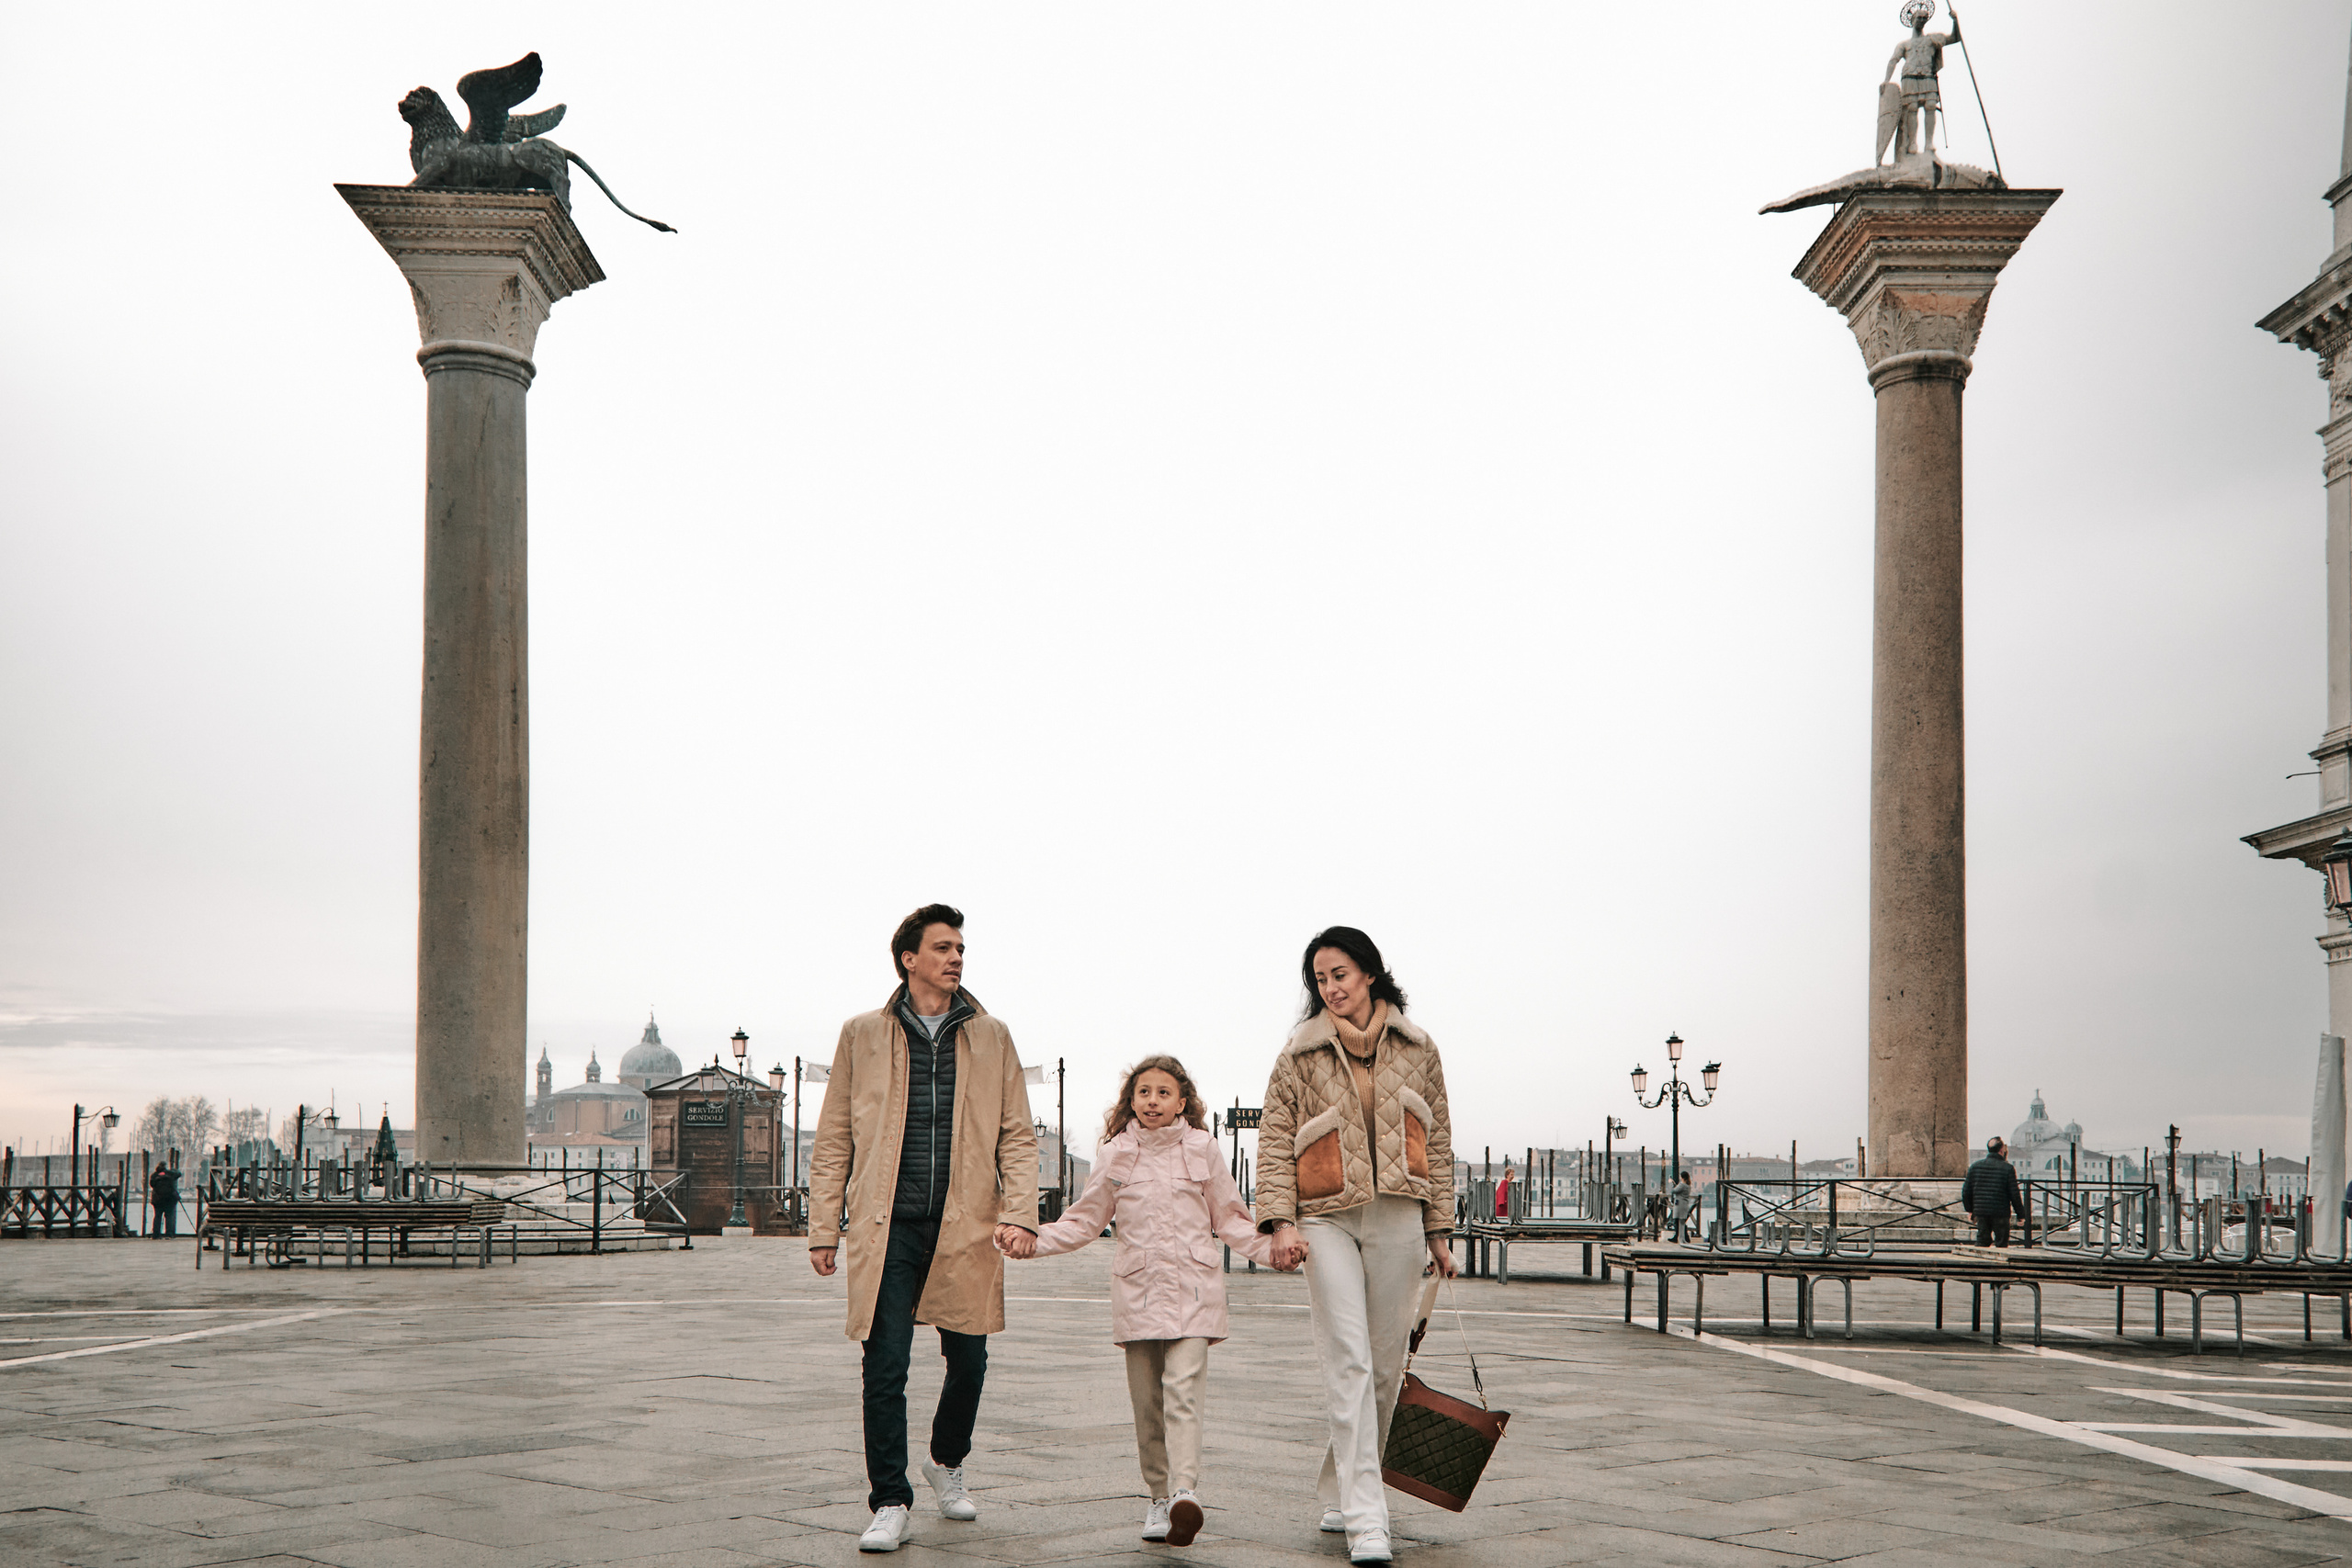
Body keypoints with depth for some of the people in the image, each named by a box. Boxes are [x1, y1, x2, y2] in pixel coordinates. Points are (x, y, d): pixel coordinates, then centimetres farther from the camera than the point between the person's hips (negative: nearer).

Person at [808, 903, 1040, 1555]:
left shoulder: (991, 1036, 11)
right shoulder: (862, 1035, 7)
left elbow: (1017, 1134, 10)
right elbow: (833, 1140, 9)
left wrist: (1018, 1211, -4)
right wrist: (824, 1227, 4)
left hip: (966, 1228, 2)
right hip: (888, 1228, -1)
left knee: (968, 1361, 8)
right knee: (885, 1367, -5)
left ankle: (947, 1463, 35)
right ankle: (890, 1503, 4)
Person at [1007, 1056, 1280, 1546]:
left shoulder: (1202, 1150, 7)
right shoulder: (1116, 1155, 10)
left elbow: (1230, 1218, 14)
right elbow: (1085, 1220, 15)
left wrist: (1268, 1248, -1)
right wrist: (1036, 1242, 2)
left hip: (1192, 1288, -2)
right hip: (1137, 1288, 2)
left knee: (1183, 1387, -16)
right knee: (1145, 1399, 3)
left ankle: (1185, 1492, -25)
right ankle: (1159, 1497, 14)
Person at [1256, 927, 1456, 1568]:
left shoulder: (1417, 1048, 10)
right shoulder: (1301, 1052, 4)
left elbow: (1437, 1142, 14)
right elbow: (1274, 1139, 2)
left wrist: (1440, 1228, 11)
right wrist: (1280, 1220, -9)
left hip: (1398, 1220, 3)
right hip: (1328, 1219, -2)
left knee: (1385, 1365, 6)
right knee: (1348, 1363, -11)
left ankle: (1341, 1494, 24)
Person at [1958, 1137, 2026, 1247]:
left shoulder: (1975, 1166, 6)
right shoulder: (2008, 1169, -7)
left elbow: (1966, 1192, 8)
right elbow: (2015, 1194, -6)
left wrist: (1970, 1210, 21)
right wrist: (2021, 1214, 5)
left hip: (1981, 1213, 4)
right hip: (2001, 1214, -4)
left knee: (1982, 1241, 11)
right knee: (2001, 1242, 3)